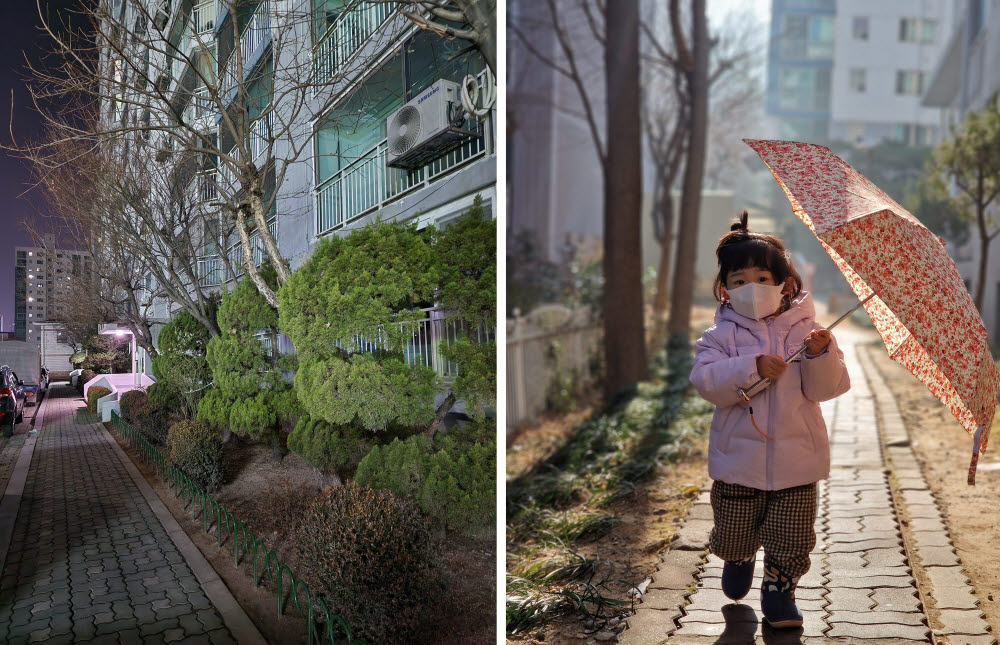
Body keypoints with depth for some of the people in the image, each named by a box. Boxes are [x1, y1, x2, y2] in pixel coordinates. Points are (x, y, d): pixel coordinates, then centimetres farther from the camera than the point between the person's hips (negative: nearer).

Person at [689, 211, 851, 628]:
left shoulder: (806, 330, -1)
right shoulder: (722, 335, -4)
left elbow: (826, 388, -7)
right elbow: (706, 381, -17)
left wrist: (821, 356, -26)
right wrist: (751, 368, -29)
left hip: (796, 459, 0)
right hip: (739, 458, 0)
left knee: (791, 538, 4)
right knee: (733, 535, 15)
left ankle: (779, 590, 27)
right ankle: (738, 560, 48)